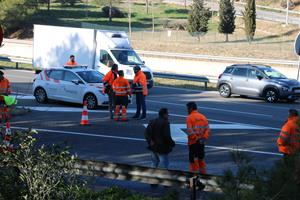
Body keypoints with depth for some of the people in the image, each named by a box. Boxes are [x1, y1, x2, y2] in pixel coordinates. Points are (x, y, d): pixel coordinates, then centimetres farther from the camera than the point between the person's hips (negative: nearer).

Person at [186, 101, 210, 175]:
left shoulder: (189, 117, -10)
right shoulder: (203, 117, 8)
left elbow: (190, 131, -20)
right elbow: (207, 129, 2)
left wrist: (196, 138, -15)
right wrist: (204, 138, -5)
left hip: (193, 142, -6)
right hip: (202, 142, 6)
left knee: (193, 160, 1)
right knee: (201, 159, 18)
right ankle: (203, 174, 23)